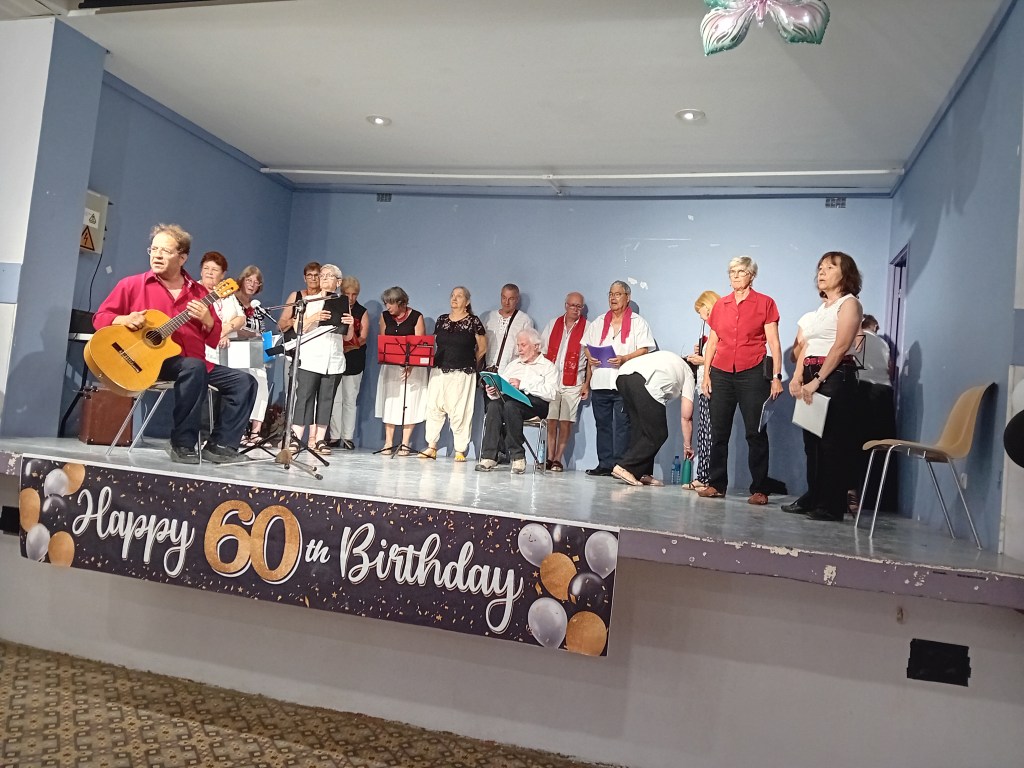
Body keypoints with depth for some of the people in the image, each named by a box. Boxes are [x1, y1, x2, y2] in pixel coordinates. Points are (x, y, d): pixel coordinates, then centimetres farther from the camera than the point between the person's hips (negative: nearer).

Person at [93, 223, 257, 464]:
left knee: (244, 381, -9)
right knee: (194, 367, -36)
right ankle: (182, 444, -26)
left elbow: (214, 340, 14)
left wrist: (207, 320, -8)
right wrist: (125, 320, -14)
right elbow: (100, 318, 7)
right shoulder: (133, 284, 7)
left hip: (196, 365, 5)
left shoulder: (198, 292, 13)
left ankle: (220, 445, -9)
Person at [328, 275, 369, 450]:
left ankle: (348, 437, 6)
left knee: (350, 399, 1)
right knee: (335, 398, -2)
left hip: (354, 361, 0)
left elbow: (363, 339, -1)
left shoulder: (362, 312, 8)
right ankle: (335, 436, 5)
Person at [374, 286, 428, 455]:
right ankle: (388, 442, 9)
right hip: (390, 365, 4)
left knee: (409, 404, -2)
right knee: (389, 402, 3)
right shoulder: (385, 316, 6)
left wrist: (410, 365, -23)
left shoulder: (416, 317, -6)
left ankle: (405, 444, 4)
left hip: (412, 366, -4)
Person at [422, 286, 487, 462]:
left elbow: (482, 348, 5)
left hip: (462, 373, -4)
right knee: (433, 407, 0)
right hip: (439, 371, 4)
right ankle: (431, 447, 7)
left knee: (459, 411, -4)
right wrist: (436, 361, 12)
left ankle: (460, 450, 4)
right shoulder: (441, 320, 13)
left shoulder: (473, 321, 0)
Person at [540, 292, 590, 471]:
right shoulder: (552, 325, 12)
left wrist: (587, 384, -3)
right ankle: (549, 458, 6)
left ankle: (558, 459, 5)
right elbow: (542, 352, 12)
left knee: (566, 421, -3)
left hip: (573, 382, -2)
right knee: (551, 420, -1)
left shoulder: (587, 328, 3)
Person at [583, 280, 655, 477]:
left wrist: (624, 359, -19)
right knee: (602, 424, 7)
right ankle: (604, 464, 13)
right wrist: (590, 357, -1)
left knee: (622, 425, -5)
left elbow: (644, 349, -5)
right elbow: (587, 345, 20)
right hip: (600, 382, 5)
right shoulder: (599, 322, 20)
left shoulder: (638, 322, 4)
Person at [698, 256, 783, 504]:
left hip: (752, 373, -3)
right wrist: (706, 374, 8)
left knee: (756, 433, -1)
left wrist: (776, 376, -8)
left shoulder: (765, 303, 2)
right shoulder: (720, 305, 12)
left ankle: (759, 489, 5)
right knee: (719, 432, 6)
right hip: (721, 373, 4)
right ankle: (716, 484, 16)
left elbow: (774, 342, -2)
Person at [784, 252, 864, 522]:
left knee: (833, 442, -6)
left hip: (835, 377, -8)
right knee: (812, 441, 9)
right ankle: (813, 498, 16)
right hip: (811, 378, 8)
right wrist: (797, 377, 2)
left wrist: (817, 380, -20)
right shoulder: (821, 308, 21)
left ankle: (832, 506, -1)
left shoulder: (849, 303, -2)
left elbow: (840, 347, -14)